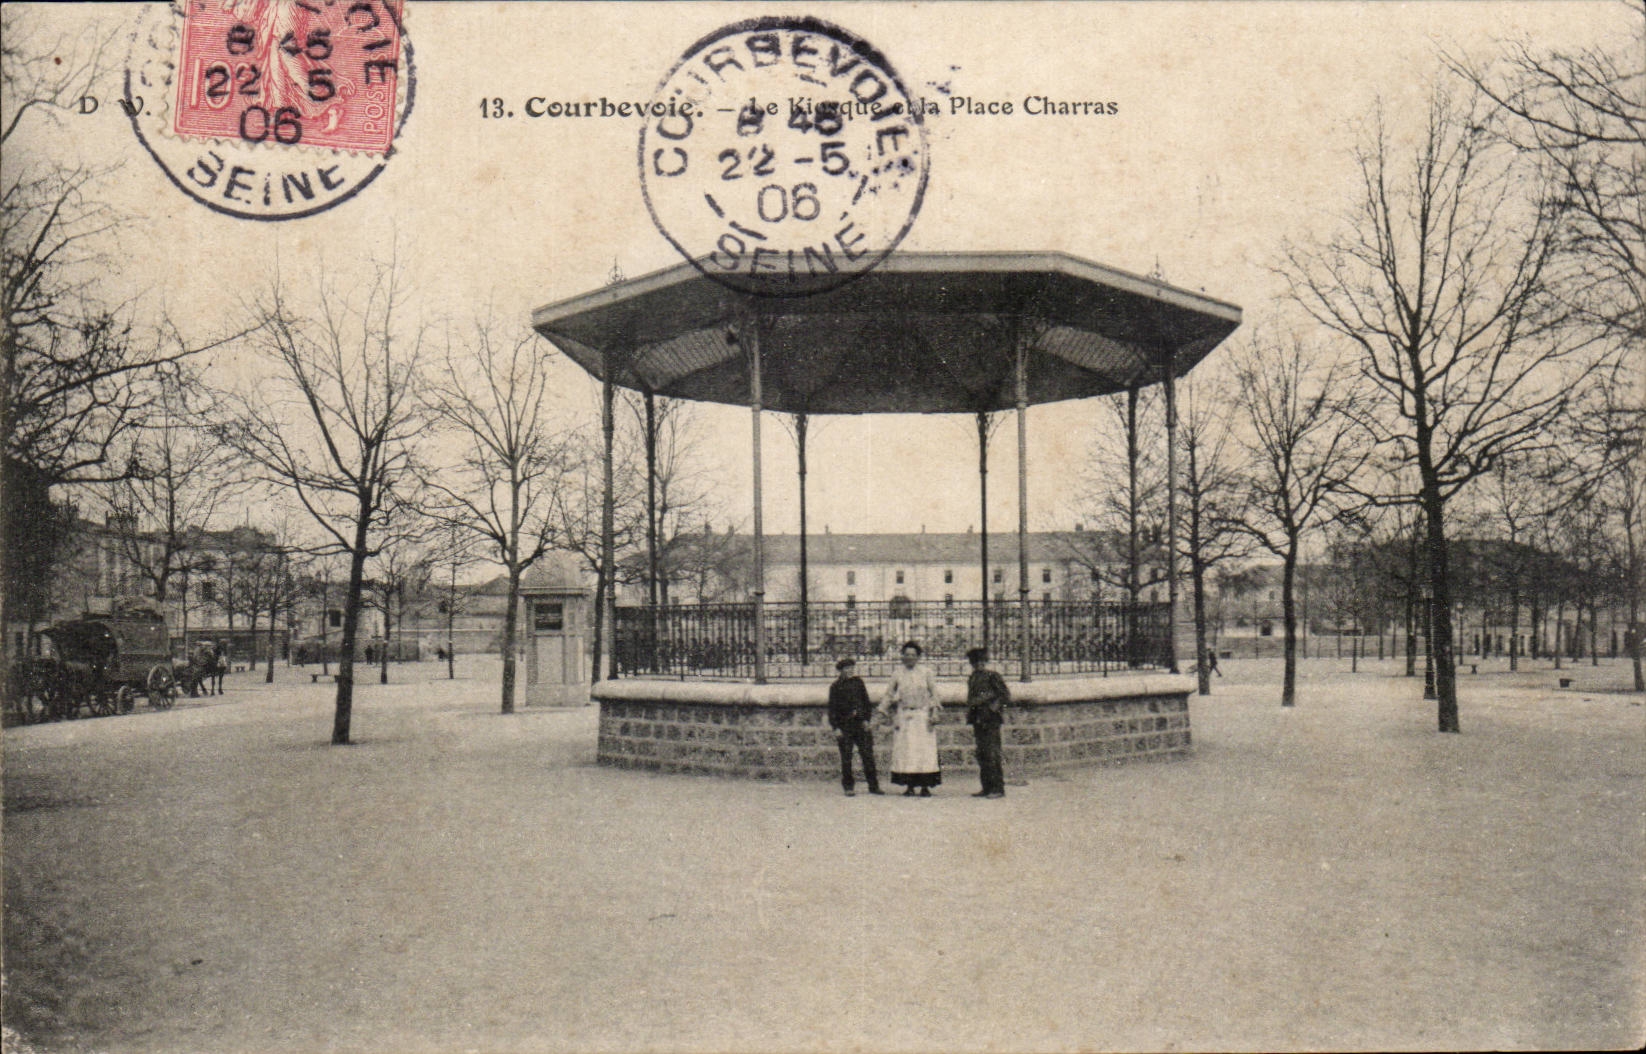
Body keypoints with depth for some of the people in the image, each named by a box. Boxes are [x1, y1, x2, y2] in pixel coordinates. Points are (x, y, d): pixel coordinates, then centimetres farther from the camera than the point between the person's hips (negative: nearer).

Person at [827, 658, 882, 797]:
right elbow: (832, 708, 0)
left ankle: (873, 785, 5)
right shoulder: (836, 686, 1)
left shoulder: (858, 682, 9)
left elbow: (866, 701, 13)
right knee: (846, 758, 1)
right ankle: (848, 787, 10)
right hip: (844, 726, -2)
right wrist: (836, 728, -7)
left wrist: (867, 719, 3)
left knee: (868, 755, -1)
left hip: (860, 724, 2)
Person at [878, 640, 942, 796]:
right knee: (904, 750, -4)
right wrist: (882, 709, 0)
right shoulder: (897, 673, 8)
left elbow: (934, 694, 6)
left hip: (923, 716, -1)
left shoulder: (926, 672, 6)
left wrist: (934, 713, -4)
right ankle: (909, 786, 0)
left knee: (925, 750, -6)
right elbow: (890, 694, 12)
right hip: (903, 717, 1)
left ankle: (925, 786, -2)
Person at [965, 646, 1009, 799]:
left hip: (991, 719, -7)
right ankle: (987, 788, 14)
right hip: (978, 720, 7)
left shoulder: (993, 677, -6)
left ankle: (998, 788, -4)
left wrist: (993, 706, -14)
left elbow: (1006, 696, -7)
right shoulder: (973, 678, 15)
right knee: (981, 755, 8)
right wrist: (971, 716, 15)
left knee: (992, 755, -8)